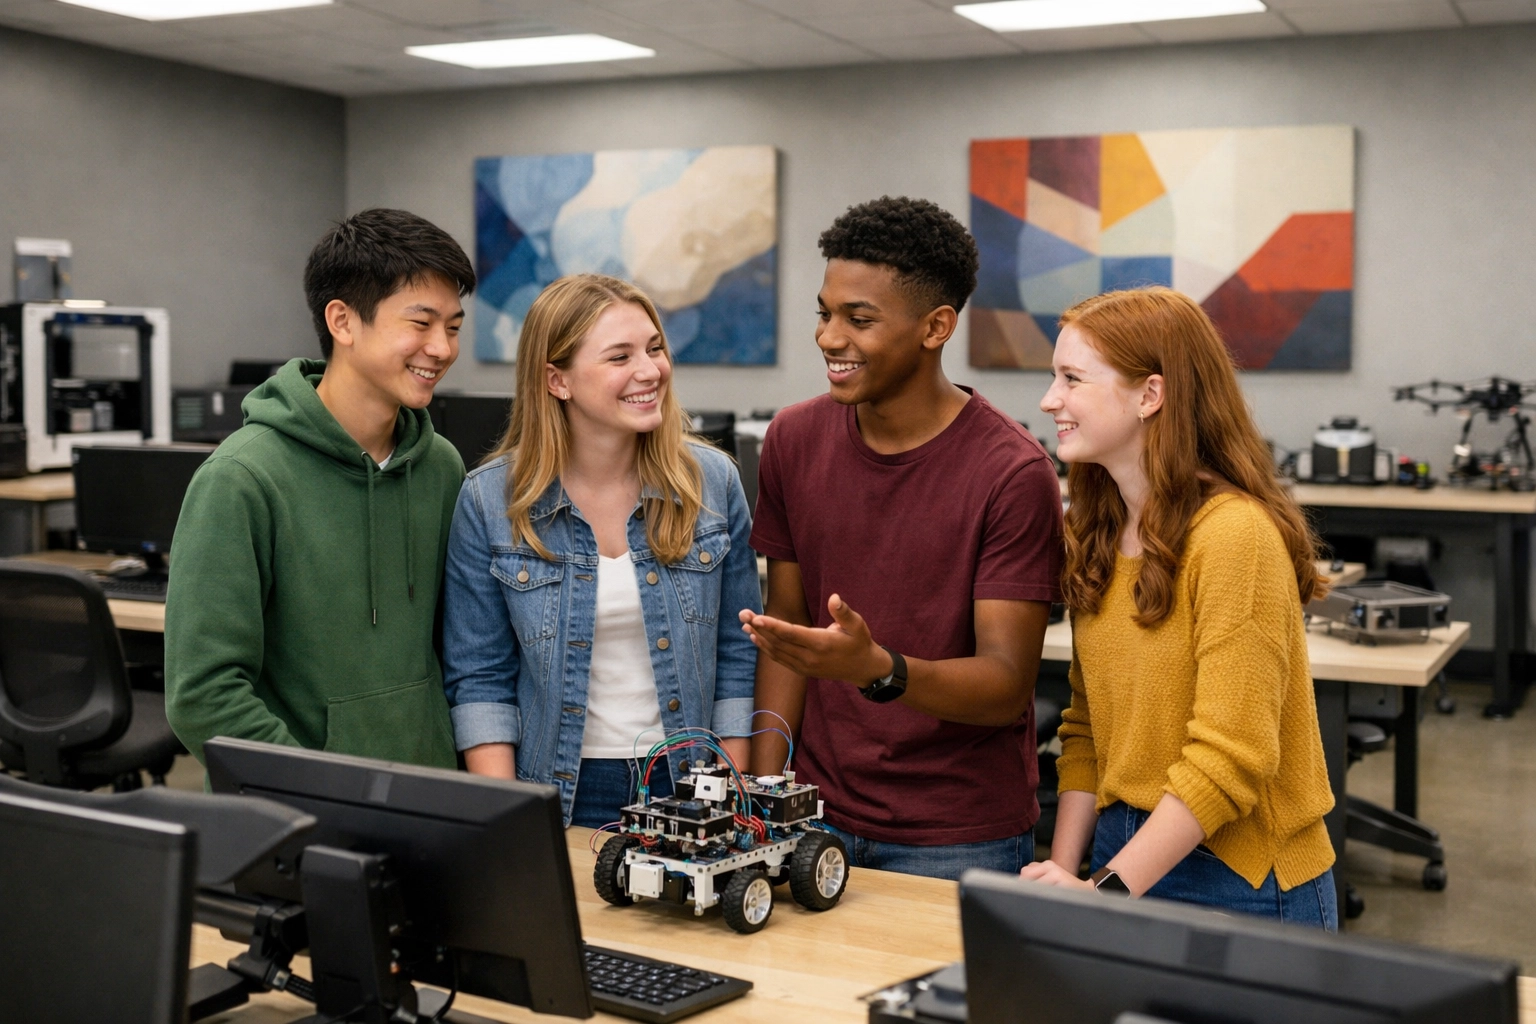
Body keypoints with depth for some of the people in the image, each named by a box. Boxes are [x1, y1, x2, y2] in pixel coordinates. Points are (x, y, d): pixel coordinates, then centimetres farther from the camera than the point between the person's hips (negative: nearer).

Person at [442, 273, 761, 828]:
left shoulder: (713, 480, -3)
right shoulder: (490, 500, -7)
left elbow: (737, 656, 1)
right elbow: (478, 676, -3)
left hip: (687, 785, 2)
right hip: (560, 790, -1)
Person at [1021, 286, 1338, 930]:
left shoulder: (1235, 535, -19)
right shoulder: (1098, 535, 6)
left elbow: (1230, 756, -21)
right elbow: (1087, 725, 8)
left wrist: (1106, 889, -21)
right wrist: (1063, 870, -2)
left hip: (1241, 877, -6)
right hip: (1123, 854, 7)